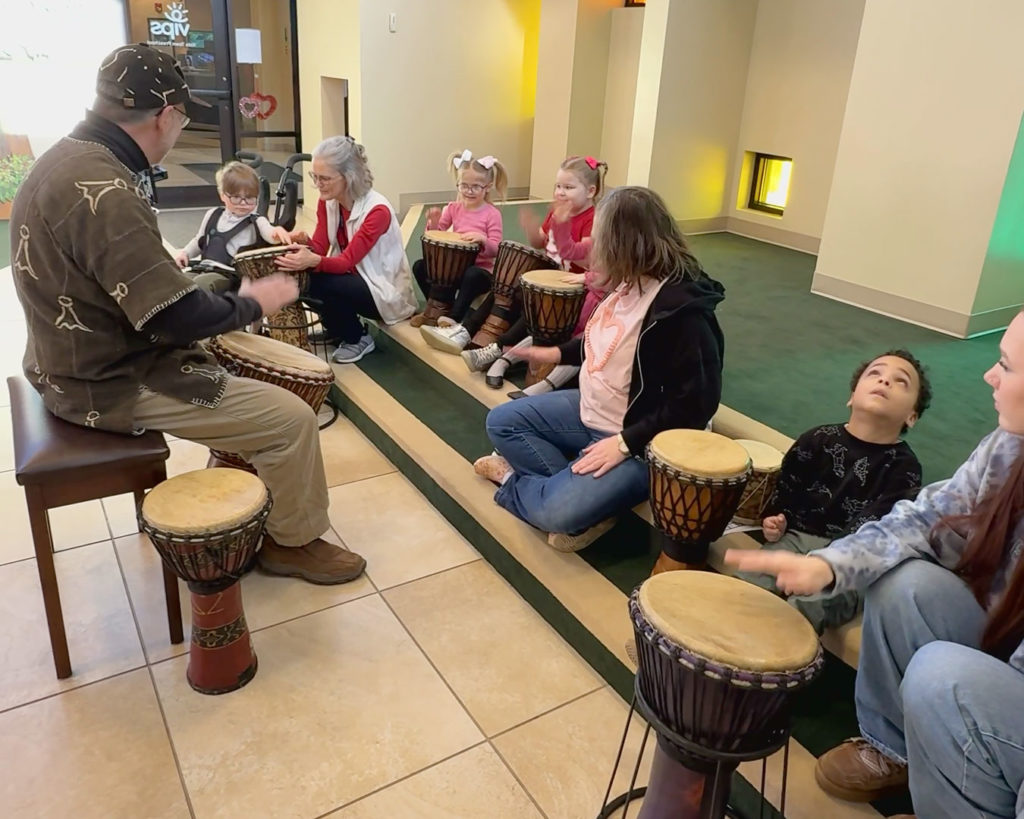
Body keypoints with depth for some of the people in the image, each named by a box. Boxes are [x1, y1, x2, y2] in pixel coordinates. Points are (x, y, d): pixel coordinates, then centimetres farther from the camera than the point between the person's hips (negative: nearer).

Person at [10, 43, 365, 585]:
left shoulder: (67, 158, 3)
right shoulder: (104, 192, -28)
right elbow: (175, 318, -27)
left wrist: (168, 266, 15)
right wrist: (253, 303, -12)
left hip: (84, 358, 11)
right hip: (111, 383, -11)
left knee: (238, 368, 23)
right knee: (291, 417, -10)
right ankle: (294, 541, 13)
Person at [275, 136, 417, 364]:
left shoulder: (377, 210, -26)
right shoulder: (327, 201, -4)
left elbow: (347, 261, -29)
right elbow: (320, 248, -8)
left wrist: (314, 262, -47)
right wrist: (304, 243, -31)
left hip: (385, 290, -6)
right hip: (352, 278, 7)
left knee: (322, 284, -29)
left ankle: (359, 338, -3)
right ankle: (336, 329, 8)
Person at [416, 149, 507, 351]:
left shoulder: (492, 214, -9)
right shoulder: (454, 208, 4)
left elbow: (495, 250, -15)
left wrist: (483, 240, -37)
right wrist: (434, 223, -20)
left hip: (481, 270, -5)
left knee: (471, 276, -38)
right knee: (420, 267, -7)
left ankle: (452, 321, -35)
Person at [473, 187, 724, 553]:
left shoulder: (682, 310, -28)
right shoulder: (629, 284, -1)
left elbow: (696, 403, -28)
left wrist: (625, 442, -27)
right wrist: (559, 353, 21)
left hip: (640, 442, -9)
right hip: (591, 413, 9)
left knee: (557, 511, -27)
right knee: (501, 422, 6)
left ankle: (516, 480, 7)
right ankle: (579, 488, -5)